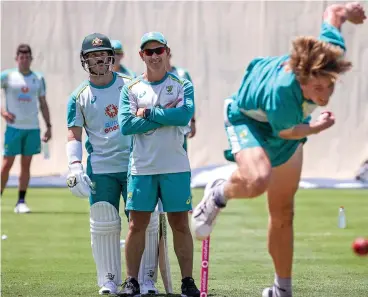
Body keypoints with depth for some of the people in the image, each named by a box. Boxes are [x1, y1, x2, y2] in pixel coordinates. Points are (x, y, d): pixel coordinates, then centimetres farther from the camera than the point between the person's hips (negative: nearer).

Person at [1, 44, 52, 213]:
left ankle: (21, 202, 7)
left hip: (32, 128, 3)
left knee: (26, 165, 4)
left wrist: (49, 126, 8)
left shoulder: (39, 78, 8)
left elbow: (43, 104, 14)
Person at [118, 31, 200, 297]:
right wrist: (166, 116, -10)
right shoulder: (131, 89, 7)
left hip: (176, 167, -1)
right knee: (137, 225, 2)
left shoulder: (182, 85, 5)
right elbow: (126, 125, -8)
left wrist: (148, 113, -10)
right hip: (142, 168, 1)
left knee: (181, 225, 3)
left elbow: (184, 115, -14)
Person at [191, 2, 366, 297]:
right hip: (250, 119, -6)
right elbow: (286, 131, -24)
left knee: (283, 212, 13)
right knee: (257, 180, -38)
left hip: (287, 130, 6)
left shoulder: (333, 52, -34)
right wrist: (317, 127, -13)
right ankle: (218, 194, -3)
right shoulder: (281, 92, -46)